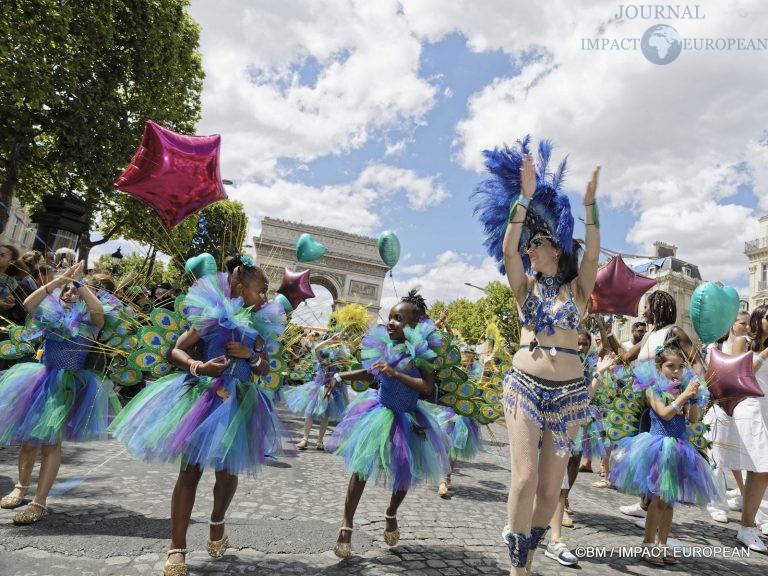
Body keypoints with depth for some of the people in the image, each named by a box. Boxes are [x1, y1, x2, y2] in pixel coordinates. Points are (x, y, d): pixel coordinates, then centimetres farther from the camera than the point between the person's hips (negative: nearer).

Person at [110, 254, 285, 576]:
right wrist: (197, 366, -26)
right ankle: (177, 548, 15)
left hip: (239, 404, 5)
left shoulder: (260, 326, 6)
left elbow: (265, 370, 9)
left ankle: (217, 525, 39)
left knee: (227, 472, 11)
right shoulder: (213, 316, -9)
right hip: (204, 398, -4)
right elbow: (175, 351, -8)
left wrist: (251, 355, -11)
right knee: (191, 470, 1)